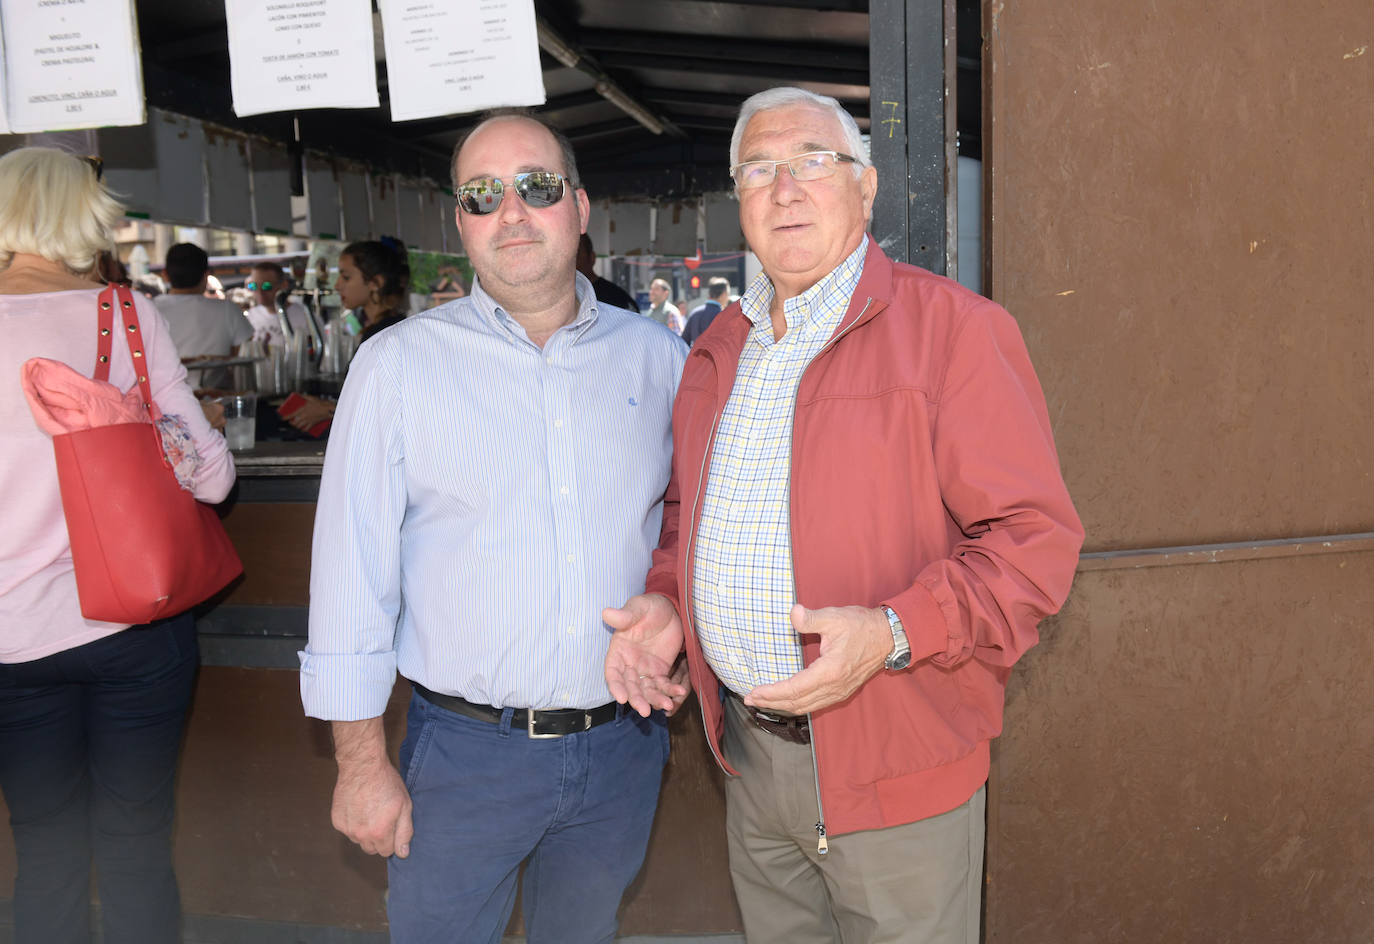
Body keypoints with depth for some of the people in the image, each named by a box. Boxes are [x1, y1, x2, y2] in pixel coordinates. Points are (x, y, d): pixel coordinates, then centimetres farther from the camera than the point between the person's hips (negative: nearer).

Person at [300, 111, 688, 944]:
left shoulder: (656, 355, 0)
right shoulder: (399, 363, -6)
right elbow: (353, 570, -6)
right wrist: (363, 763, -7)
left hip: (624, 745, 3)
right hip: (466, 749, -2)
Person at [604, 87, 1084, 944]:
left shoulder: (952, 327, -11)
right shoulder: (719, 349, 10)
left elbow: (1035, 536, -15)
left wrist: (895, 635, -26)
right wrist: (666, 598, 4)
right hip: (748, 754, 6)